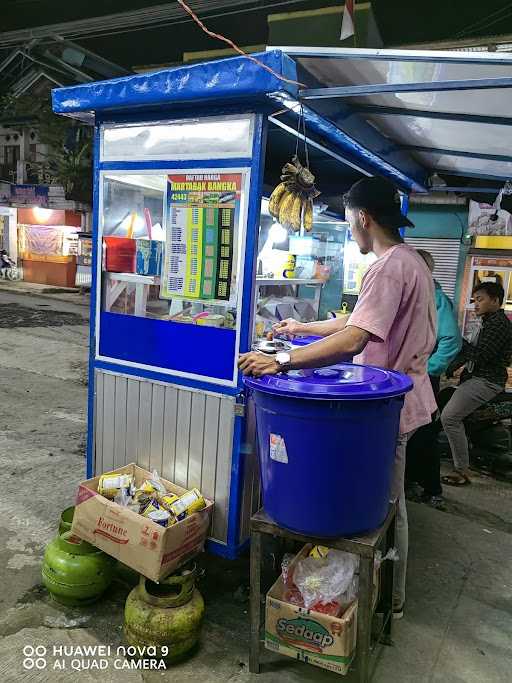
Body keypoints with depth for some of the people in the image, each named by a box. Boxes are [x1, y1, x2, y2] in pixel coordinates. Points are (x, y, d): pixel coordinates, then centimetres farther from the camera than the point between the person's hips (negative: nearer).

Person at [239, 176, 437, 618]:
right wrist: (304, 328, 22)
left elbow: (354, 339, -32)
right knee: (389, 502, 20)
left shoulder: (390, 267, -21)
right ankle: (390, 591, 37)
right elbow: (361, 320, 18)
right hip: (401, 395, 10)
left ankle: (389, 600, 25)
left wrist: (281, 362, -33)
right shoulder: (411, 260, 12)